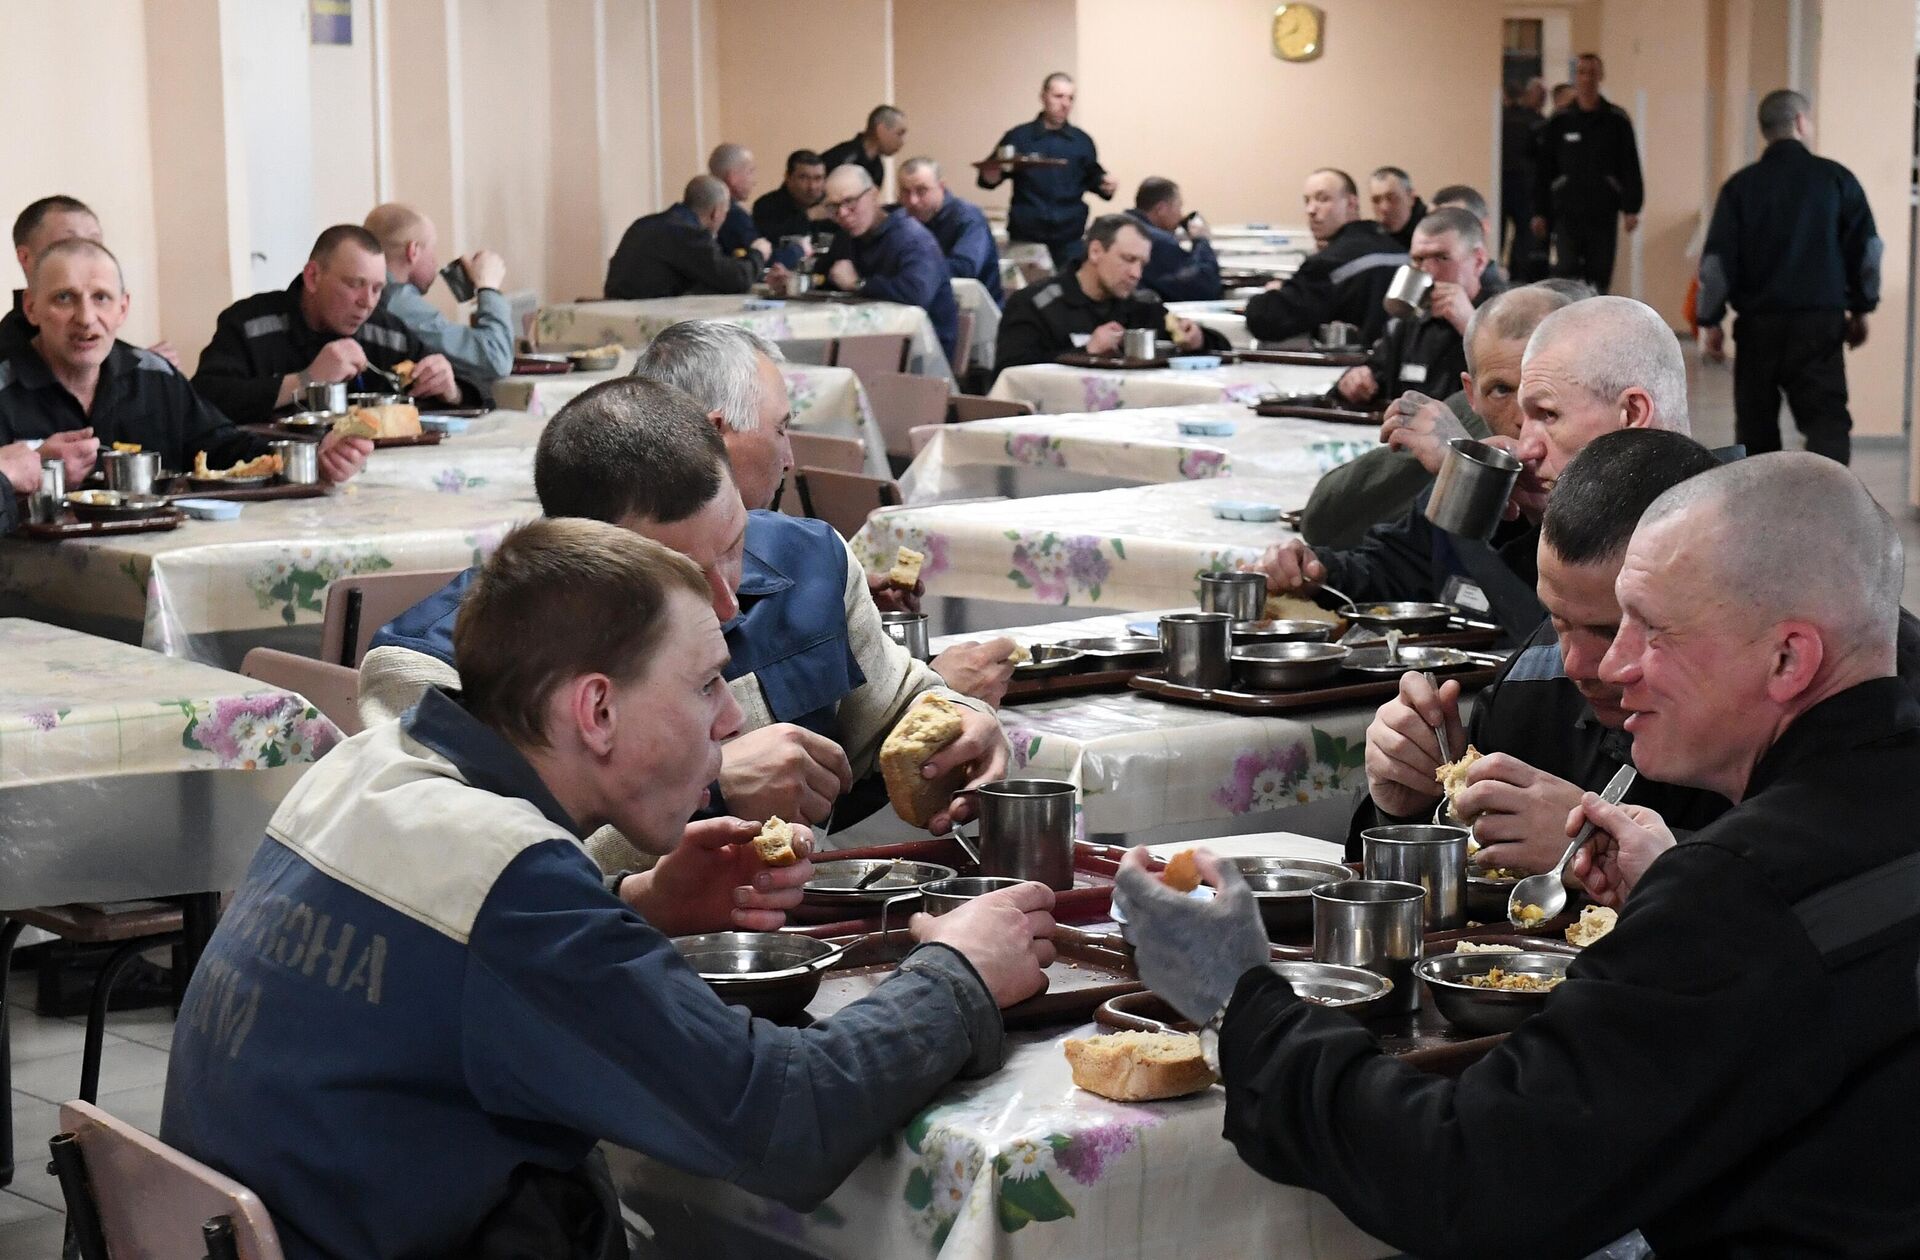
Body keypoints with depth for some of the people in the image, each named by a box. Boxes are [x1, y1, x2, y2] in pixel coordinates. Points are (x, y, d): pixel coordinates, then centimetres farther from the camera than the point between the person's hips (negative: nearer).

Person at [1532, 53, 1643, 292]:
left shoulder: (1617, 120, 4)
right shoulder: (1559, 122, 5)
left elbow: (1631, 167, 3)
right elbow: (1542, 170, 7)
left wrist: (1631, 209, -4)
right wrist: (1539, 212, 3)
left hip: (1604, 213, 1)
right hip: (1567, 212, -1)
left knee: (1600, 275, 4)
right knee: (1567, 272, -10)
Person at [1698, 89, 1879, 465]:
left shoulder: (1741, 186, 1)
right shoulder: (1836, 178, 1)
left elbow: (1717, 259, -2)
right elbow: (1867, 248, 3)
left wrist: (1711, 320, 6)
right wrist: (1860, 308, 14)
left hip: (1759, 321, 1)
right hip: (1821, 321, -1)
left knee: (1757, 421, 14)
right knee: (1827, 418, -4)